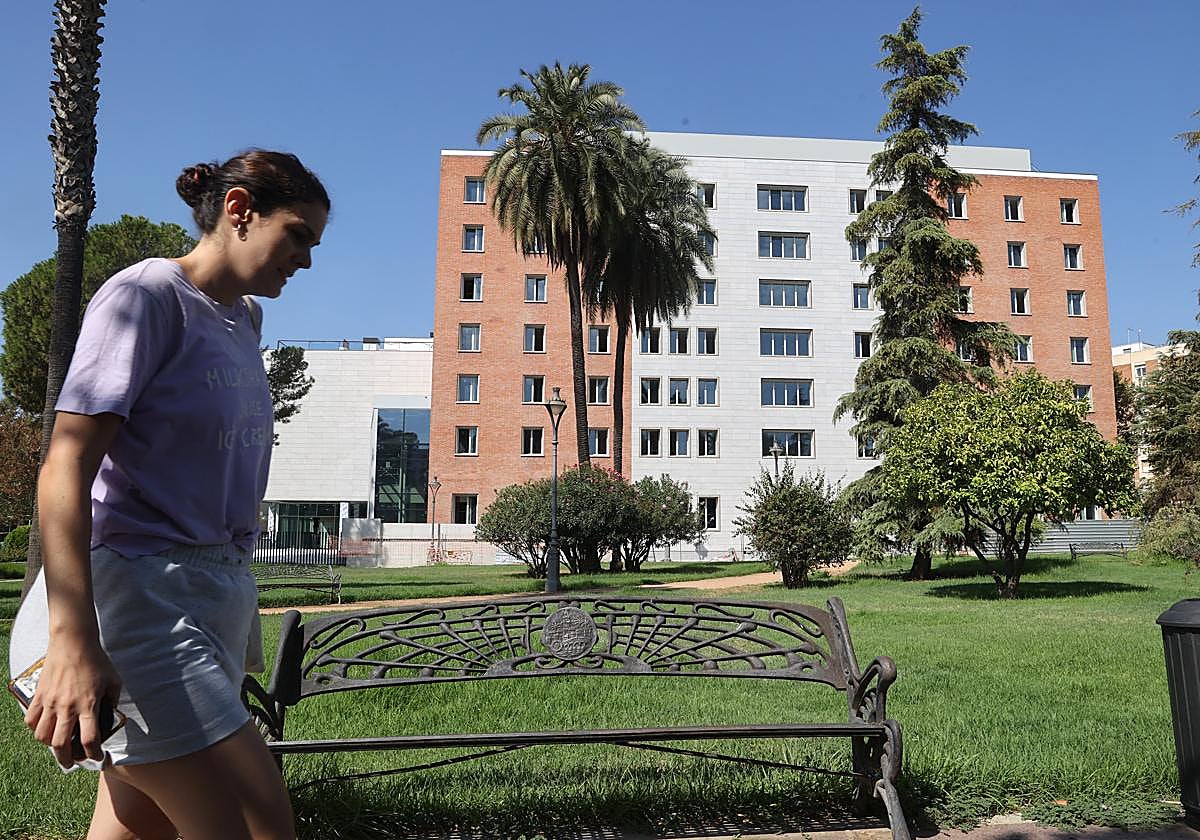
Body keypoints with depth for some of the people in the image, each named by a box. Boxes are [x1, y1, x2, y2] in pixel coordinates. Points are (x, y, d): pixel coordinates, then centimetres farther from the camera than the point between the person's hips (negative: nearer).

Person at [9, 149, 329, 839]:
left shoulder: (243, 318, 17)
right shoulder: (147, 294, -7)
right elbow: (67, 464, -17)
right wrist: (72, 643, -27)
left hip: (215, 597, 8)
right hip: (134, 594, -8)